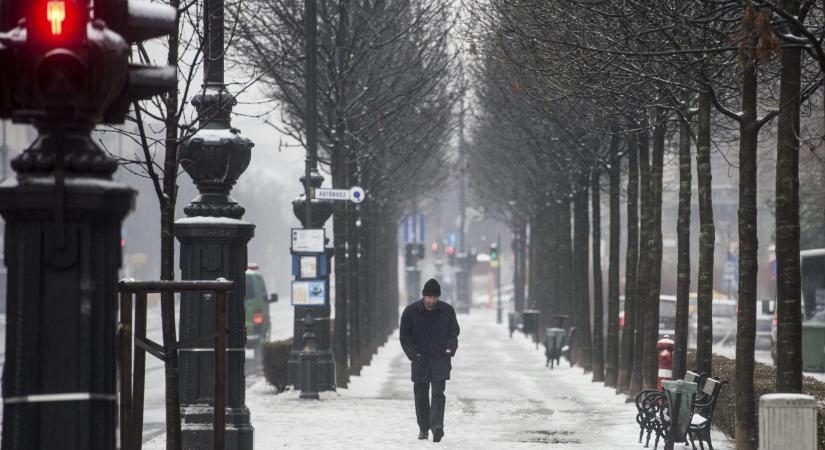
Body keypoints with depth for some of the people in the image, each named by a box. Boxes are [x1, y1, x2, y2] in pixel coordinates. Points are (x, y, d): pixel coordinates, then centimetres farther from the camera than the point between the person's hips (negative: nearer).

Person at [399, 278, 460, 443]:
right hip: (420, 360, 1)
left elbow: (454, 331, 11)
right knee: (421, 395, 7)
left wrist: (450, 348, -6)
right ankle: (423, 428, 21)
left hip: (440, 359, -1)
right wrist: (414, 353, -11)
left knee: (438, 393, -14)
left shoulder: (447, 310, -1)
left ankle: (437, 425, -25)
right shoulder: (411, 311, -5)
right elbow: (405, 336, 0)